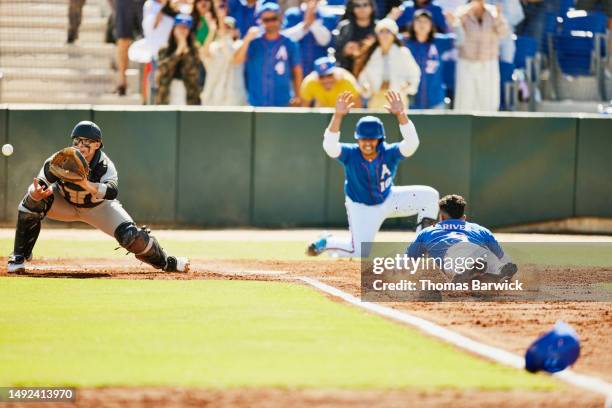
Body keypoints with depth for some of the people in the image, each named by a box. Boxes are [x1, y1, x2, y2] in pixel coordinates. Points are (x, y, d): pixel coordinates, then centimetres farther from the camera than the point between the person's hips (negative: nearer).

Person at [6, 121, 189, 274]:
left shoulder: (105, 165, -32)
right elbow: (39, 186, -29)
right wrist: (37, 192, -55)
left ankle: (166, 262, 8)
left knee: (130, 236, -22)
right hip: (65, 203, 1)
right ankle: (20, 256, -12)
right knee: (33, 200, -28)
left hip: (98, 207, -1)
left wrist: (86, 184, -69)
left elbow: (112, 191, -52)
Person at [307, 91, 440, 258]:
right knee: (359, 253, -6)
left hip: (388, 200, 2)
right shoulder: (350, 154, -26)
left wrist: (401, 114, -57)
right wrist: (338, 115, -60)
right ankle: (327, 243, 24)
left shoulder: (389, 153, -25)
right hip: (361, 208, -2)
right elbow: (329, 145, -47)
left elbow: (411, 142, -43)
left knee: (429, 195, -14)